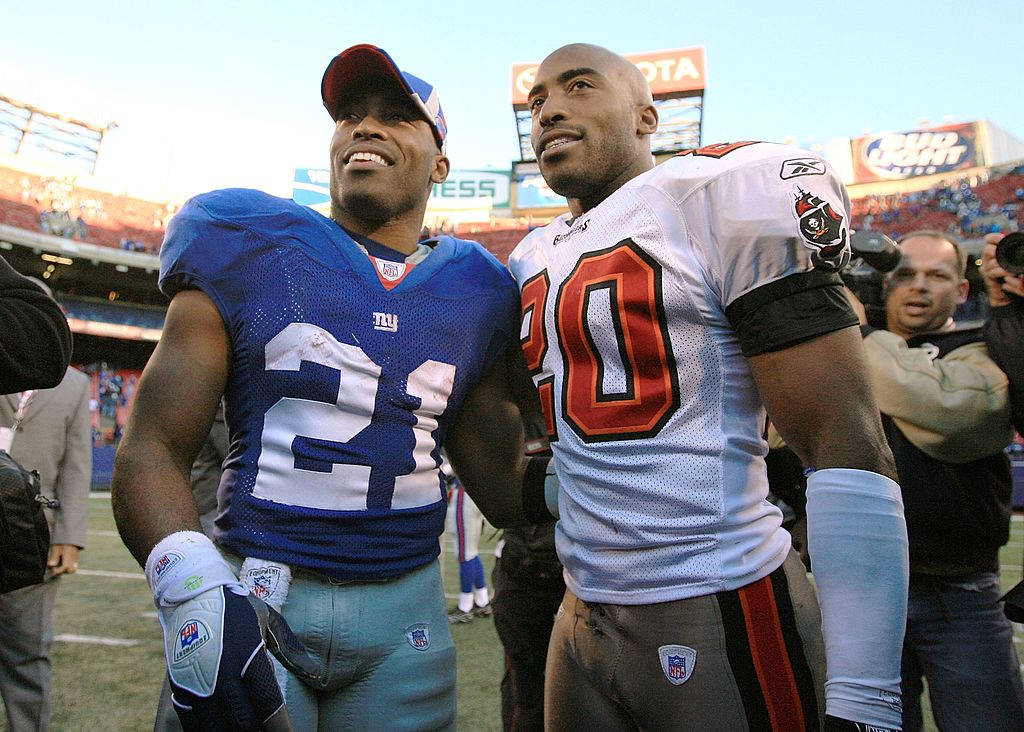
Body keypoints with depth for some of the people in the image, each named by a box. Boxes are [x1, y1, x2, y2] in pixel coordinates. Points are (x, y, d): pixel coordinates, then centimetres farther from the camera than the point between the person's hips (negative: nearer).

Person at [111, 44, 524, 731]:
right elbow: (153, 449, -5)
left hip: (404, 613, 2)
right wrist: (193, 585, -20)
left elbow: (502, 474, 12)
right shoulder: (250, 248, -1)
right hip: (246, 597, -2)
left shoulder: (473, 293, 5)